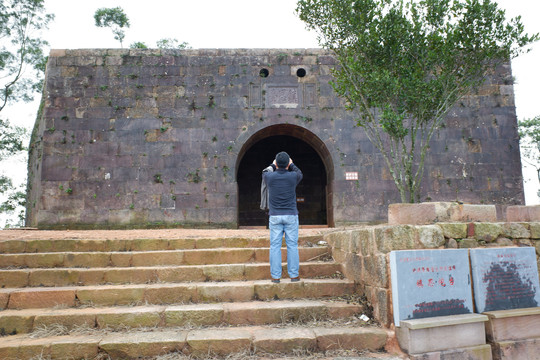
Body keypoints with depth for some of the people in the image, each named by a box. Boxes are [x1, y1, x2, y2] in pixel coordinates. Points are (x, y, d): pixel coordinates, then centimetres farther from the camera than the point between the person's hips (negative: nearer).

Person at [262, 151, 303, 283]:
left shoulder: (269, 177, -5)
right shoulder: (293, 177, -6)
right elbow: (299, 173, 19)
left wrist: (273, 165, 33)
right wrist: (291, 165, 31)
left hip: (275, 216, 0)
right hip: (291, 215, 0)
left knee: (275, 246, 4)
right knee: (292, 245, 6)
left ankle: (275, 276, 6)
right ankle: (294, 275, 10)